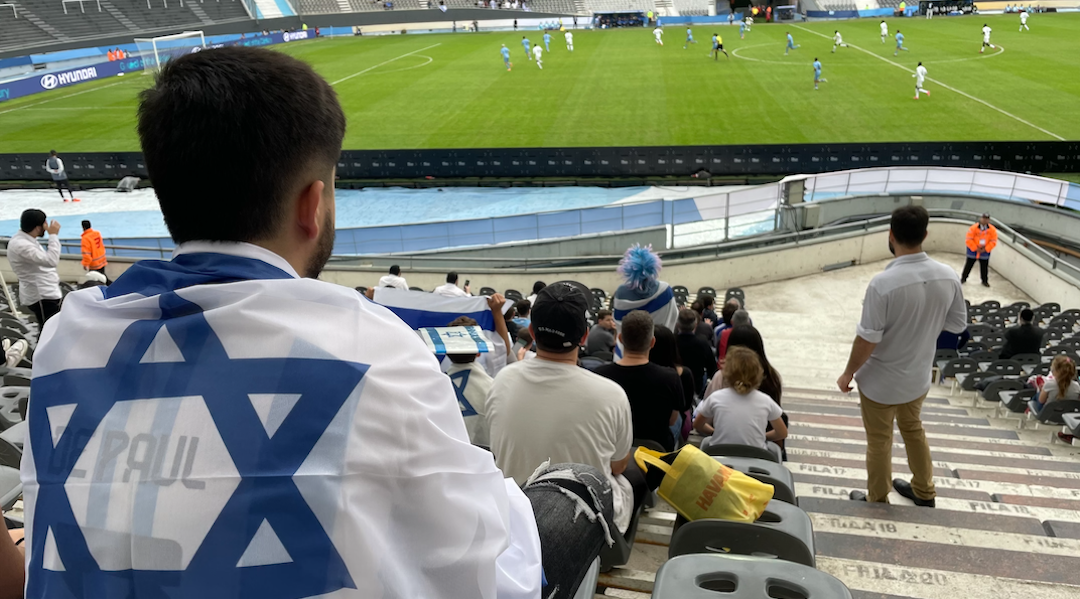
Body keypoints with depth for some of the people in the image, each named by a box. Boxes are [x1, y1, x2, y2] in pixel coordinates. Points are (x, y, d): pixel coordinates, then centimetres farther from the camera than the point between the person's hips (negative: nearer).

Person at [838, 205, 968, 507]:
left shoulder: (883, 282, -31)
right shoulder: (949, 276, -13)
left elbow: (867, 339, -24)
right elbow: (958, 324, 1)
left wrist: (848, 373, -9)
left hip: (880, 381, -5)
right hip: (919, 377, 6)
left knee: (879, 442, 15)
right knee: (913, 430, 29)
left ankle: (877, 499, 35)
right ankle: (924, 491, 47)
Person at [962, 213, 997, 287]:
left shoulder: (992, 229, -10)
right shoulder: (973, 228, -18)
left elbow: (993, 241, -6)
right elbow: (969, 240, -16)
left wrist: (985, 249, -13)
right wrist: (976, 249, -16)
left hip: (985, 251, 2)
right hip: (973, 250, -2)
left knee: (984, 266, 9)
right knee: (969, 264, 9)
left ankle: (985, 281, 23)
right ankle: (963, 278, 25)